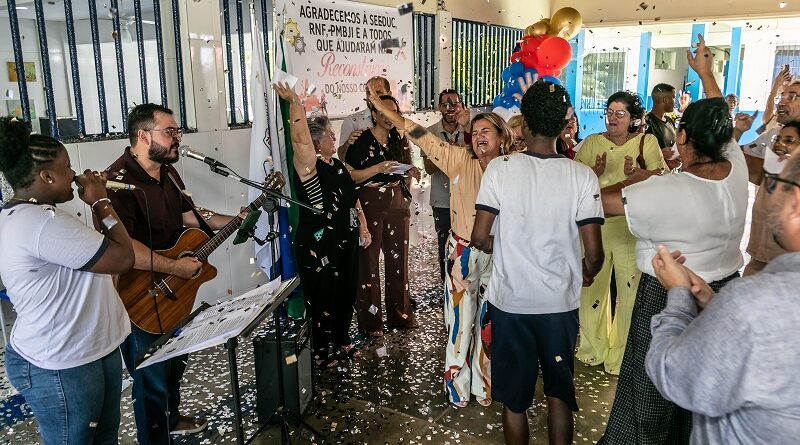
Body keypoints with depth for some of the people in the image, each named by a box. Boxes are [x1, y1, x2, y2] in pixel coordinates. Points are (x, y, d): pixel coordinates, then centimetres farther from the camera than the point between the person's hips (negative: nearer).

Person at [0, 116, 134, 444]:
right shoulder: (42, 222, -28)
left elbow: (98, 247, 14)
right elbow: (123, 258, -24)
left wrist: (98, 204, 5)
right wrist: (101, 202, -13)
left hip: (93, 350, 10)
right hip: (61, 369, -10)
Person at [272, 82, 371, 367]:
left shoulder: (338, 166, 12)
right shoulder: (308, 167, -14)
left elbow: (353, 198, 18)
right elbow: (300, 139, -34)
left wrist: (363, 227, 15)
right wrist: (295, 103, -32)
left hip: (347, 242, 8)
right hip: (318, 246, -8)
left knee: (347, 294, 19)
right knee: (323, 298, 3)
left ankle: (342, 340, 38)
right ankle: (320, 351, 21)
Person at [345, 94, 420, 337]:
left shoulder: (400, 140, 10)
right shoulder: (361, 141, -7)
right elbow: (350, 176, -12)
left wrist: (412, 173, -2)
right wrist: (378, 168, -21)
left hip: (397, 203, 5)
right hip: (370, 205, -5)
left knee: (398, 259, 10)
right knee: (369, 260, -2)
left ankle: (400, 313, 23)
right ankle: (370, 319, 10)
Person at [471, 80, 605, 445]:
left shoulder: (500, 168, -12)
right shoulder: (582, 176, -11)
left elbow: (480, 238, -13)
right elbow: (594, 252, -11)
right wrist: (587, 273, 11)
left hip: (509, 301, 0)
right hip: (561, 303, 1)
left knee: (514, 398, 16)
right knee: (559, 393, 20)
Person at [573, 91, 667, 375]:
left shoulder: (647, 143, 2)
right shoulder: (592, 143, 7)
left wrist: (635, 175, -20)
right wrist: (595, 172, -15)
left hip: (632, 226, -2)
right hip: (594, 223, 2)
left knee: (631, 288, 2)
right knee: (592, 285, 9)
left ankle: (622, 355, 21)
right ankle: (593, 348, 30)